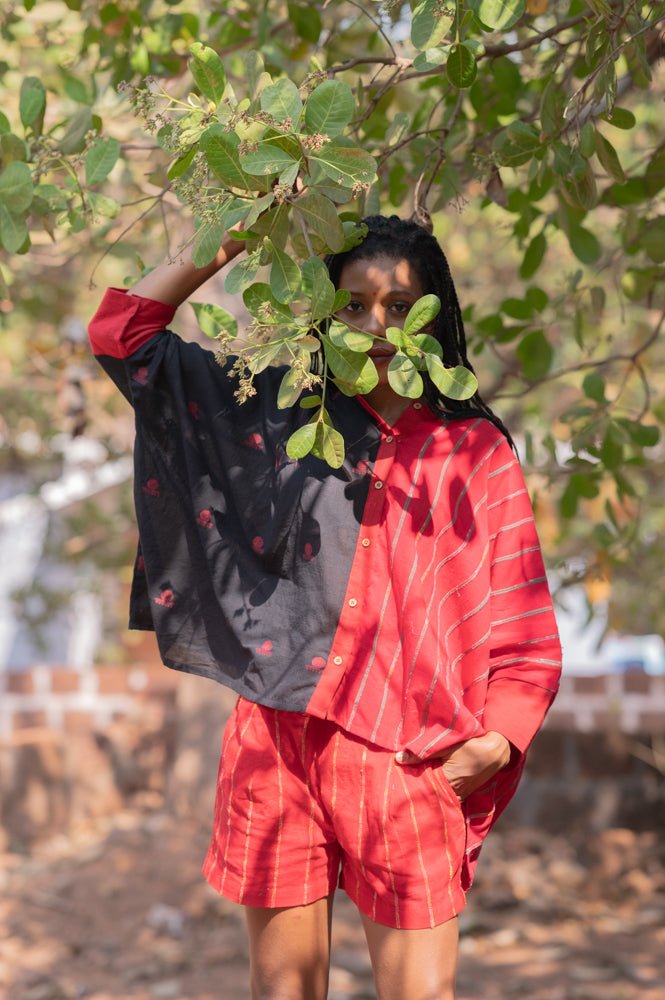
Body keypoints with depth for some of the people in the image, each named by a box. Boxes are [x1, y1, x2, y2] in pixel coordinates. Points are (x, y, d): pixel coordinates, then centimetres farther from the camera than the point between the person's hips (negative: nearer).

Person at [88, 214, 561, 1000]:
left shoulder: (475, 453, 6)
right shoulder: (280, 413, 9)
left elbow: (522, 615, 5)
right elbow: (123, 333, 11)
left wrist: (498, 738, -9)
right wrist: (234, 240, 5)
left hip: (409, 755, -1)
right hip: (280, 734, 1)